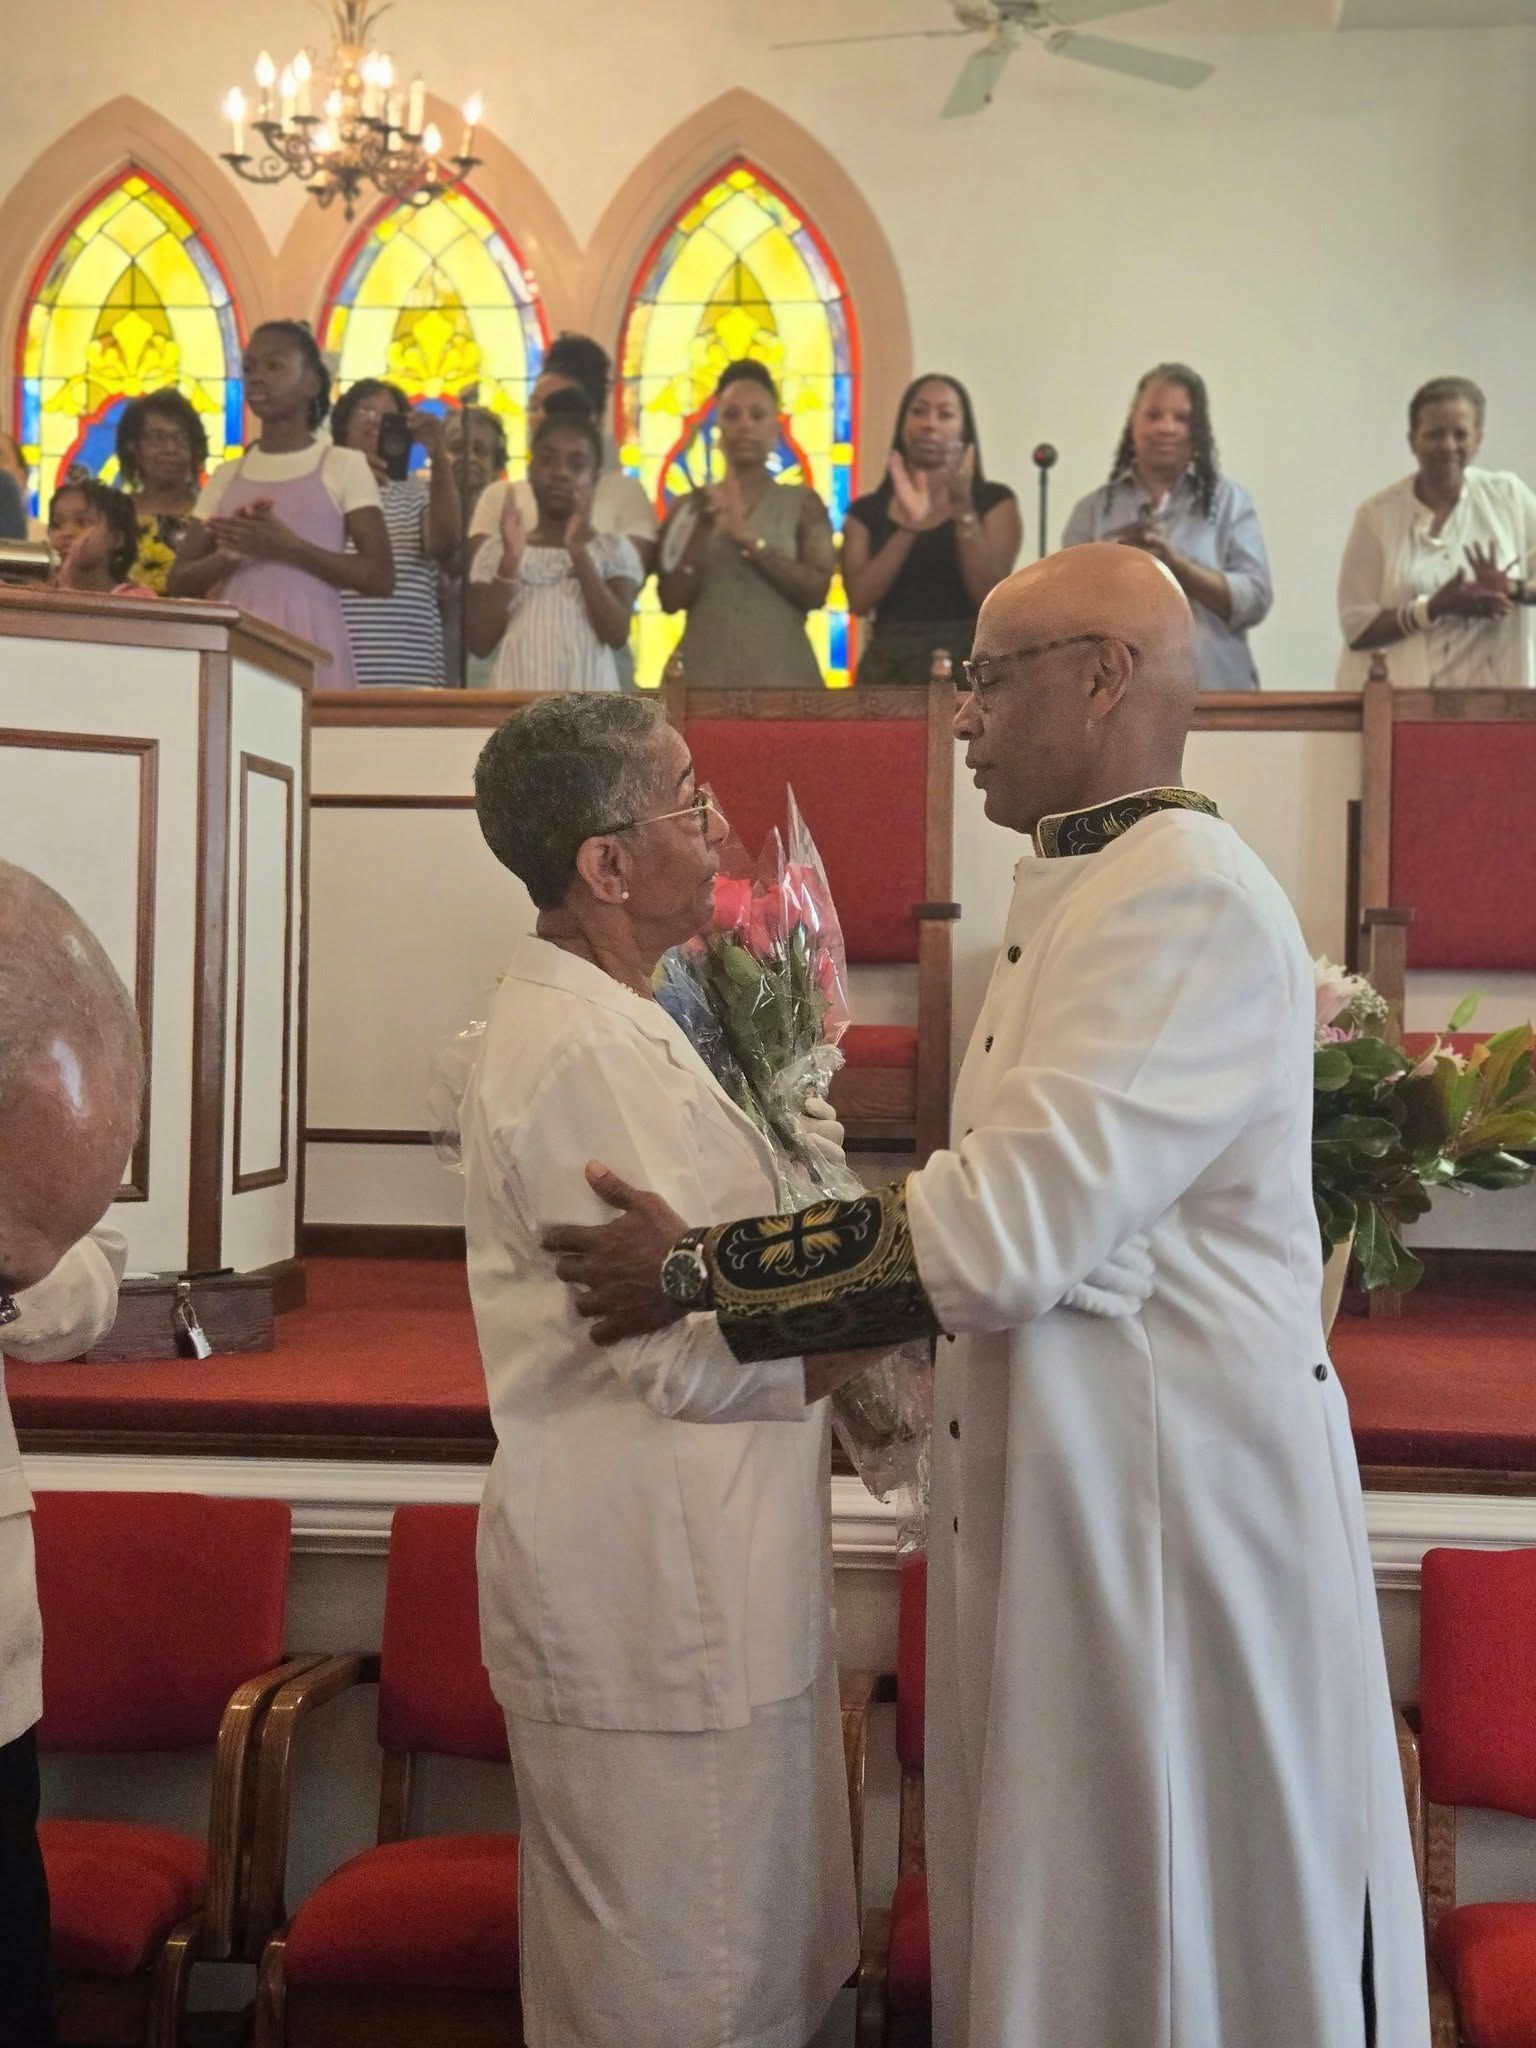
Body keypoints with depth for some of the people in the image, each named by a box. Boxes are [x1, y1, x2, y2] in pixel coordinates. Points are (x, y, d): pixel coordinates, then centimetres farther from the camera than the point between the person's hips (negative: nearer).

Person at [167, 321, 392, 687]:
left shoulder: (343, 466, 4)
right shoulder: (227, 476, 16)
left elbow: (380, 579, -5)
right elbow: (179, 582, 14)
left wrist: (286, 547, -14)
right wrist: (228, 556, -7)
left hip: (309, 647, -3)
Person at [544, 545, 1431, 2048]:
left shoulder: (1191, 897, -19)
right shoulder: (1076, 894, 13)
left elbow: (1010, 1226, -26)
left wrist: (705, 1272, -17)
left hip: (1173, 1494, -9)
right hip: (1058, 1482, 9)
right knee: (1057, 1921, 18)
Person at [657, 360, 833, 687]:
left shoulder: (801, 503, 9)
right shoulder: (690, 507, 12)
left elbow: (816, 590, -4)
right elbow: (671, 599, 2)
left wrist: (750, 540, -12)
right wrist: (704, 529, -9)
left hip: (780, 677, -1)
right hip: (704, 676, 1)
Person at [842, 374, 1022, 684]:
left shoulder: (994, 501, 7)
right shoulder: (867, 511, 11)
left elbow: (991, 595, -6)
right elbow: (859, 601, -4)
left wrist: (964, 509, -13)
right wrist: (908, 525, -12)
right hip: (888, 666, 1)